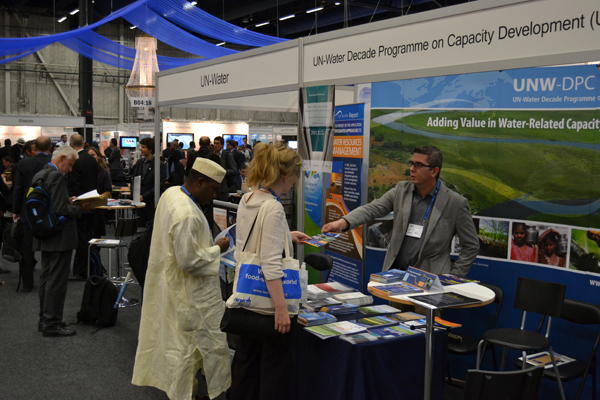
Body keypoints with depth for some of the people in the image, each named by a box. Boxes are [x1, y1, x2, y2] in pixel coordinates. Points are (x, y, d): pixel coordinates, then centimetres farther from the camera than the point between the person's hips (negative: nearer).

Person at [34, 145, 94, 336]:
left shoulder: (39, 175, 11)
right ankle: (52, 323, 3)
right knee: (57, 280, -3)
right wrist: (80, 209, -11)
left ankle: (45, 320, 25)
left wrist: (70, 202, 15)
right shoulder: (56, 176, -18)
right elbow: (59, 209, -24)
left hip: (44, 236, 10)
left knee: (46, 278, 16)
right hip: (59, 237, -10)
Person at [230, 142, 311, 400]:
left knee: (247, 357, 20)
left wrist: (287, 236, 23)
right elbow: (271, 264, -26)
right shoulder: (273, 209, -22)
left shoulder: (247, 200, 3)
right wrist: (281, 308, -25)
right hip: (270, 297, -8)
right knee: (276, 366, 6)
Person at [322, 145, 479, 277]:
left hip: (430, 280, -3)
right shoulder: (401, 190, 6)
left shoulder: (456, 203, -4)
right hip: (395, 274, 3)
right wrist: (342, 223, -24)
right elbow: (372, 209, -6)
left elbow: (471, 245, 2)